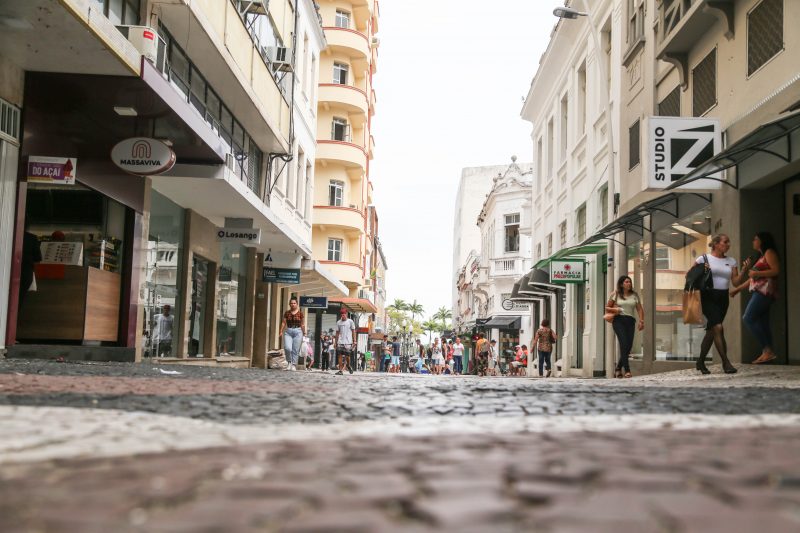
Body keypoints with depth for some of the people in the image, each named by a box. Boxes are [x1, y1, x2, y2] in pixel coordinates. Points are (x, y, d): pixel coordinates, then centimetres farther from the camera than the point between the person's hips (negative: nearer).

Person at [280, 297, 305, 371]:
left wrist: (304, 333, 4)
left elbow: (302, 324, 5)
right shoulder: (287, 313, 7)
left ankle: (294, 365, 7)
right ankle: (290, 362, 8)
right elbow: (283, 322, 6)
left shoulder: (300, 313, 3)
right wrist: (281, 331, -4)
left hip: (298, 332, -1)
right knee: (287, 348, -15)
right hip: (288, 332, 1)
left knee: (295, 350, -3)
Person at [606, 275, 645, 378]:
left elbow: (640, 309, 12)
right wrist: (614, 310, -9)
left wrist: (641, 321, 0)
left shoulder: (634, 295, 15)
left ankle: (618, 369, 17)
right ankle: (627, 370, -21)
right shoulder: (615, 294, 8)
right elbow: (607, 308, 11)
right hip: (618, 320, -3)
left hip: (630, 321, 3)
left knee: (629, 346, -1)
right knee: (624, 344, -17)